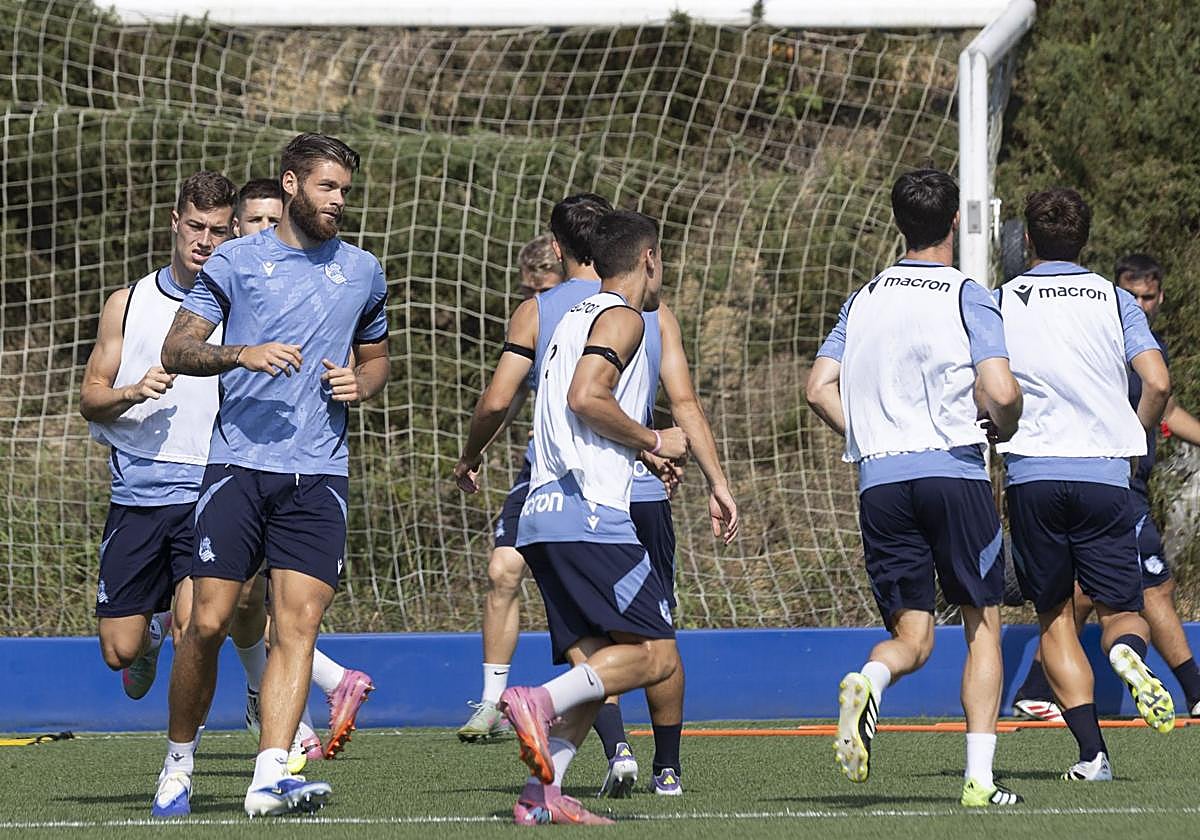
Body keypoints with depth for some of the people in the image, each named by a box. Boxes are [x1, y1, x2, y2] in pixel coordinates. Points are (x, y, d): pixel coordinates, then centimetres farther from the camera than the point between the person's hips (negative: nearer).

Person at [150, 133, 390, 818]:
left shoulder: (363, 271, 14)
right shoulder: (237, 261, 4)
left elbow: (376, 357, 27)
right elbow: (177, 351, 1)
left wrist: (361, 385, 4)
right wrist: (243, 354, -17)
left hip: (319, 474, 2)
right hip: (240, 462, -2)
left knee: (299, 623, -11)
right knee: (209, 623, -4)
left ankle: (270, 779, -17)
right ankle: (178, 765, 14)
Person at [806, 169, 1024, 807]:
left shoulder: (864, 300, 12)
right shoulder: (968, 298, -2)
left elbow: (819, 389, 6)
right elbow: (1000, 392, -14)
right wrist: (1003, 428, 8)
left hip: (879, 480, 3)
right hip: (954, 471, -3)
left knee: (911, 638, 8)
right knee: (982, 624, 9)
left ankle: (868, 682, -28)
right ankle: (980, 778, 0)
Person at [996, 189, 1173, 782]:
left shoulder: (1000, 302, 5)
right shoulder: (1115, 300, 7)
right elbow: (1158, 383, -4)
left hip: (1031, 473, 0)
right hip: (1104, 475, 0)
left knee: (1055, 617, 9)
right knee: (1121, 609, 9)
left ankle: (1092, 753, -3)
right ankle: (1126, 652, -28)